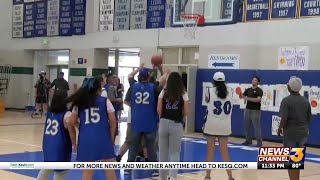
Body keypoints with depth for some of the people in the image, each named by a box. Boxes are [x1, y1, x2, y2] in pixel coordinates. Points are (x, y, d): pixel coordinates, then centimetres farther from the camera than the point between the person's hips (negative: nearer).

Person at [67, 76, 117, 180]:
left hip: (85, 140, 2)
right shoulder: (105, 101, 6)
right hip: (103, 138, -2)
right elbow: (113, 122, 2)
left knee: (87, 171, 6)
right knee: (109, 169, 8)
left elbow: (71, 124, 9)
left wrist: (74, 143, 16)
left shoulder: (79, 103, 12)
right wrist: (111, 138, 12)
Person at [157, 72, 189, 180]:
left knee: (163, 151, 13)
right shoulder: (183, 94, -2)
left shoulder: (163, 92, 0)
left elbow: (159, 109, -1)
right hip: (177, 124, -1)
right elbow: (186, 112, -3)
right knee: (175, 152, 6)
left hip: (164, 123, 1)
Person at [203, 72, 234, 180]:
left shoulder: (210, 91, -6)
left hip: (211, 125, -3)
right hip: (224, 126, 3)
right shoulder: (229, 91, 4)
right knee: (224, 151, 9)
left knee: (210, 151, 5)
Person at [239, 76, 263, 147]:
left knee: (257, 126, -4)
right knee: (247, 126, 10)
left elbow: (258, 99, -19)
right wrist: (240, 94, -16)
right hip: (247, 109, 6)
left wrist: (248, 98, -24)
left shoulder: (259, 90, -6)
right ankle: (248, 140, 19)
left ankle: (259, 142, 2)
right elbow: (241, 96, 8)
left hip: (255, 111, -6)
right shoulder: (248, 90, 12)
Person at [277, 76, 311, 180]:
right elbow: (309, 119, 9)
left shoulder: (286, 100, -13)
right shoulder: (305, 101, 4)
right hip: (303, 133, 6)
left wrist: (280, 128, -3)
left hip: (290, 133, -6)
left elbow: (284, 118, -20)